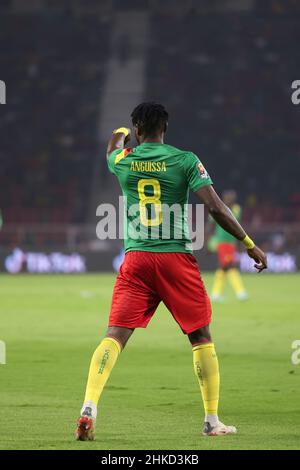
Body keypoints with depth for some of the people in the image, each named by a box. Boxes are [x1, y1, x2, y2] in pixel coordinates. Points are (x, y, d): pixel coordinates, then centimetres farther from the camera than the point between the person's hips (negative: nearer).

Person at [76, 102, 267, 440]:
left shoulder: (123, 160, 7)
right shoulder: (186, 160, -1)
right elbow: (215, 207, -9)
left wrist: (121, 134, 59)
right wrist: (249, 244, 0)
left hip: (136, 259, 1)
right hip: (177, 257, -1)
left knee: (115, 336, -3)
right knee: (201, 337, 11)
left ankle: (89, 407, -23)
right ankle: (212, 421, 12)